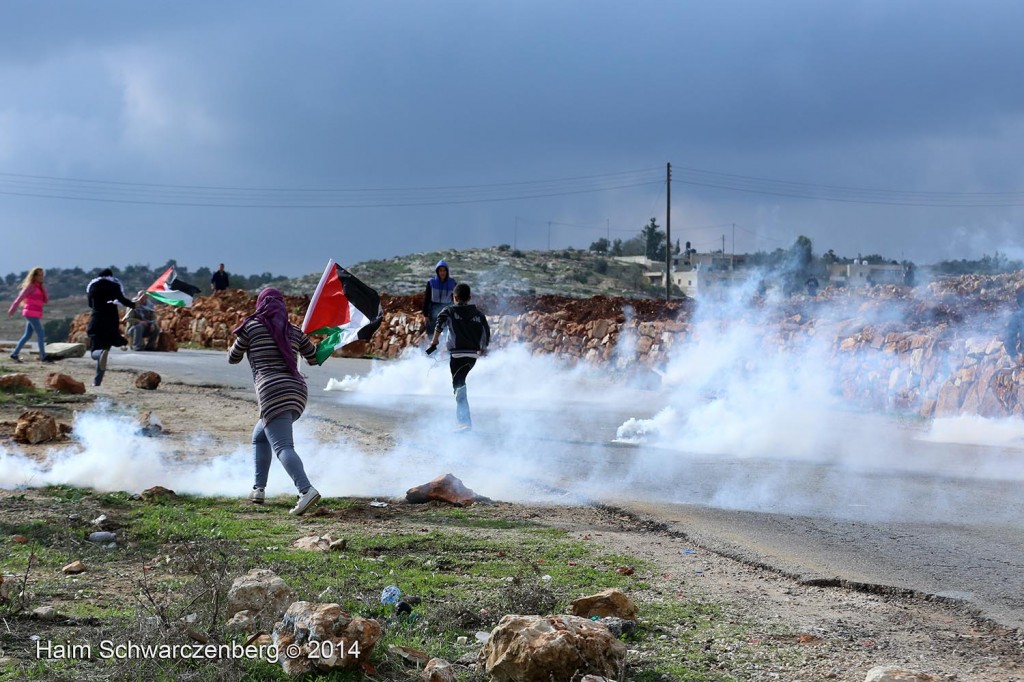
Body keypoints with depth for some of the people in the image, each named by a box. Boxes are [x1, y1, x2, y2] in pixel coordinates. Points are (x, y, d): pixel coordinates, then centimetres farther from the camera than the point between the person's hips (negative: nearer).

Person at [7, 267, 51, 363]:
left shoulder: (39, 287, 16)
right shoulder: (30, 286, -8)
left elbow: (46, 301, 11)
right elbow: (20, 298, -9)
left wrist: (44, 290, -3)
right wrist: (12, 309, -8)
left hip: (35, 314, 9)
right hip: (31, 313, -9)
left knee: (27, 335, 10)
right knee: (40, 334, -9)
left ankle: (15, 354, 14)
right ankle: (43, 357, -8)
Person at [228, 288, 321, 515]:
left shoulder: (252, 327, 3)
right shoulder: (294, 331, 14)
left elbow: (233, 358, 15)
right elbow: (314, 358, 22)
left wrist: (235, 345, 39)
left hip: (272, 392, -7)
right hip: (297, 392, 7)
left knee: (282, 446, -18)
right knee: (260, 436, 27)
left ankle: (306, 490, -38)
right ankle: (259, 489, 23)